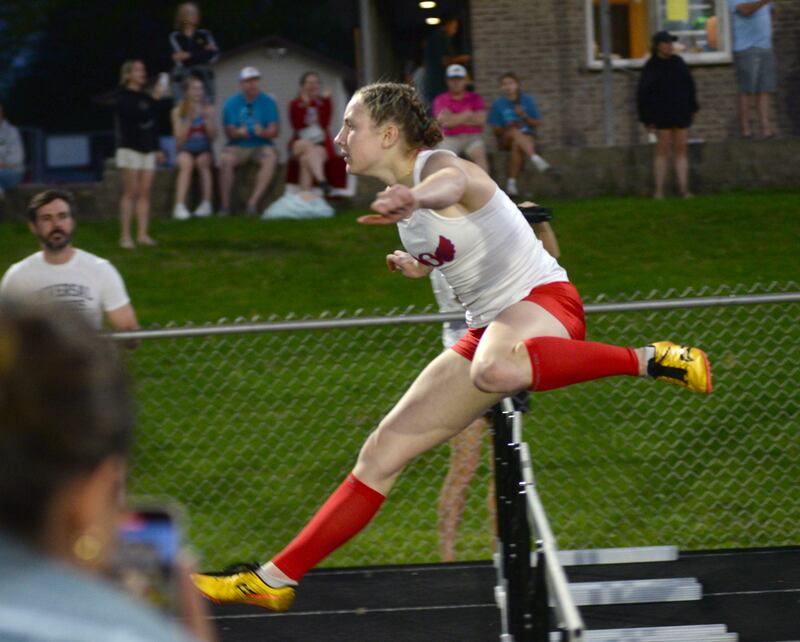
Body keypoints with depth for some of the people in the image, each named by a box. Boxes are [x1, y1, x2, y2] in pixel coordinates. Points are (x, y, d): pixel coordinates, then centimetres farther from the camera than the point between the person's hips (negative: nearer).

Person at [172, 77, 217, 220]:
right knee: (186, 164, -34)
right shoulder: (178, 112, 2)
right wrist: (189, 120, -13)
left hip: (203, 150, 2)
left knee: (203, 161, -33)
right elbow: (179, 139, -4)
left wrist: (207, 119, -13)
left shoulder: (208, 110, 6)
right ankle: (180, 206, -45)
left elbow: (213, 136, 1)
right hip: (185, 150, -2)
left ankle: (206, 203, -33)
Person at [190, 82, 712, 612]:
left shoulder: (435, 165, -14)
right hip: (489, 330, 9)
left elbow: (450, 182, -44)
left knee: (493, 371, -45)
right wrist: (415, 265, 12)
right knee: (384, 451, 7)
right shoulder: (402, 196, 12)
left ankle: (649, 359, -32)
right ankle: (275, 579, 12)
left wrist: (414, 198, -66)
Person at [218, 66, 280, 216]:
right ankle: (225, 205, -26)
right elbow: (229, 132, -1)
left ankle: (253, 202, -33)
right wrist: (238, 133, -25)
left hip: (261, 145, 0)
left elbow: (274, 131, -4)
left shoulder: (268, 102, 3)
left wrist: (263, 132, -27)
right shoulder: (231, 103, 4)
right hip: (238, 146, 0)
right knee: (225, 160, -32)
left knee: (271, 159, -33)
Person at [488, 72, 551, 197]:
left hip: (527, 137, 0)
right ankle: (535, 159, -54)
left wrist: (524, 116, -14)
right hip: (506, 139, 0)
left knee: (517, 145, -37)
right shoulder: (498, 104, 2)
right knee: (515, 132, -36)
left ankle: (511, 182, -36)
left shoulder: (527, 100, 4)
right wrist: (507, 128, -20)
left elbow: (536, 124, 4)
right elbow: (496, 131, 1)